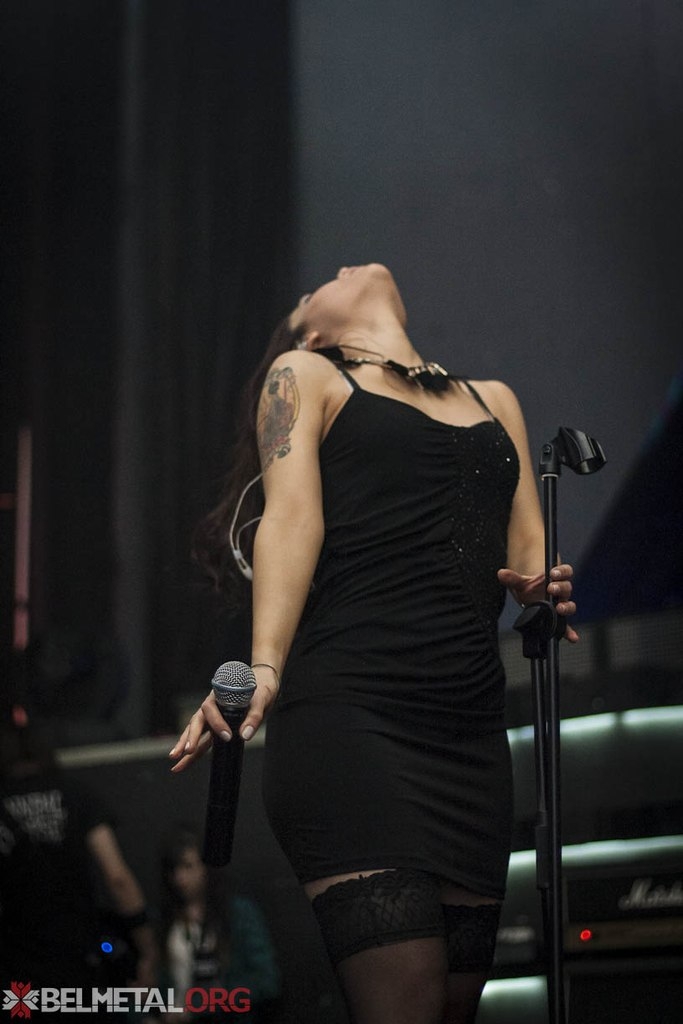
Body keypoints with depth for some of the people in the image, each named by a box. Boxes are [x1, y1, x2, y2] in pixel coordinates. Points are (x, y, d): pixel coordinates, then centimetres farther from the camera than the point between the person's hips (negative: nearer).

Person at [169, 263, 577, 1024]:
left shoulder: (493, 399, 31)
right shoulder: (303, 376, 17)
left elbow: (531, 552, 23)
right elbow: (293, 518, 1)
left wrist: (542, 588, -2)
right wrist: (263, 667, -16)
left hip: (471, 729, 5)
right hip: (348, 712, -5)